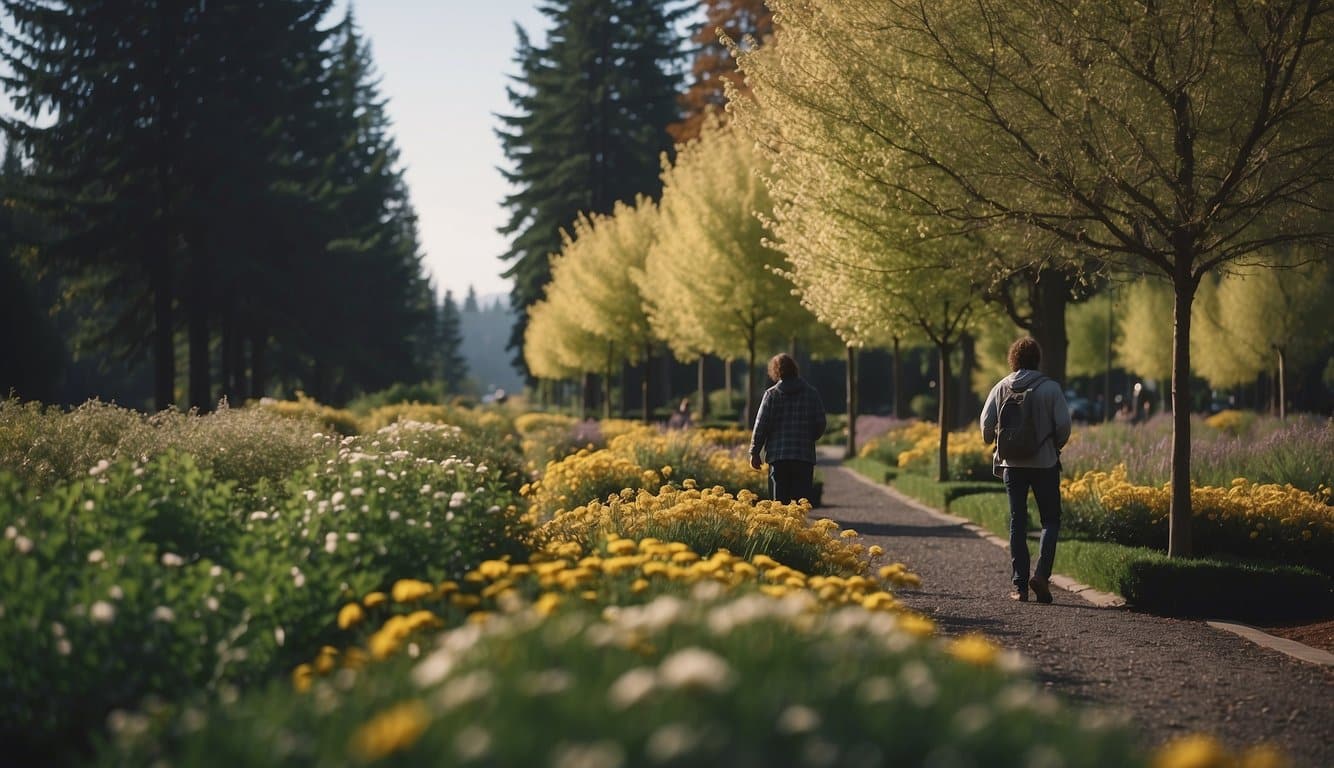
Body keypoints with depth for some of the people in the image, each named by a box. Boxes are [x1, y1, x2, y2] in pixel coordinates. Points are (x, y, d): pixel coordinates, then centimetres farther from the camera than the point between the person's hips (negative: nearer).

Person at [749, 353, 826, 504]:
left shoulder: (771, 394, -1)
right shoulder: (811, 393, 4)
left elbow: (761, 425, -3)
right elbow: (820, 424, 5)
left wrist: (754, 452, 4)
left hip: (778, 457, -1)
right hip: (805, 456, 1)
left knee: (780, 501, 3)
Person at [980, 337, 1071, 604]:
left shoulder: (1002, 388, -1)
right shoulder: (1050, 388, -7)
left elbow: (986, 423, -4)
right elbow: (1064, 424, -10)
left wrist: (994, 446, 17)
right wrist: (1055, 447, 10)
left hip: (1013, 464, 2)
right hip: (1045, 463, -2)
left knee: (1017, 523, 8)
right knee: (1051, 520, 9)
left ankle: (1020, 585, 5)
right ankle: (1041, 574, -10)